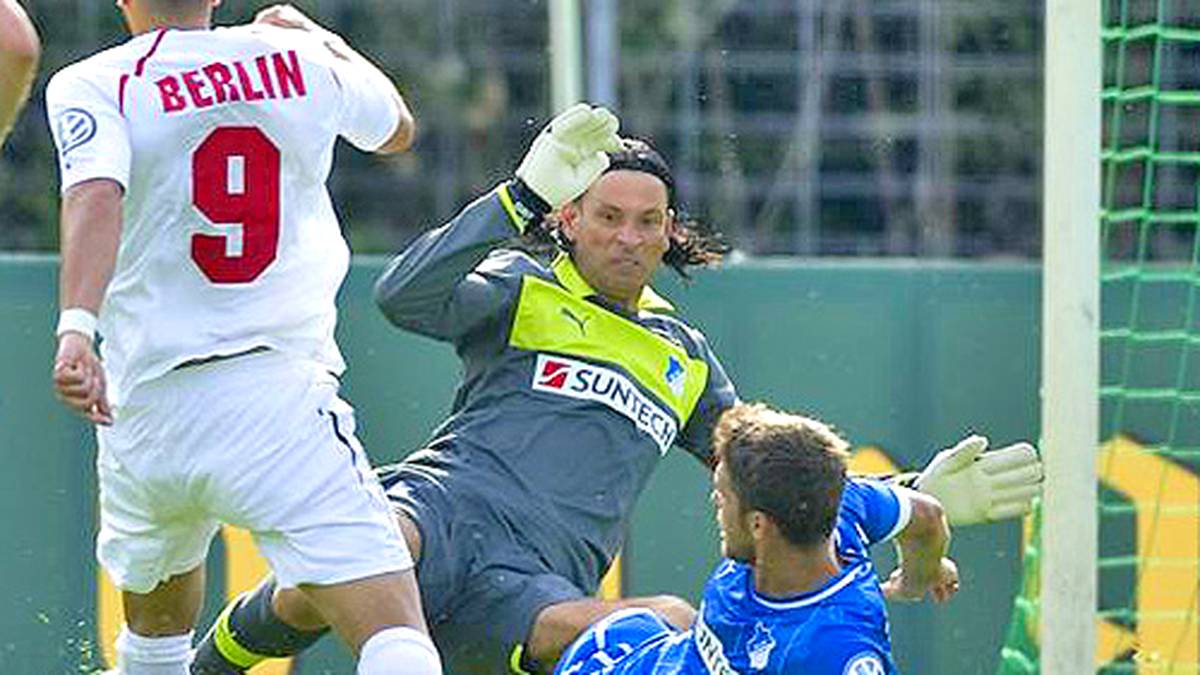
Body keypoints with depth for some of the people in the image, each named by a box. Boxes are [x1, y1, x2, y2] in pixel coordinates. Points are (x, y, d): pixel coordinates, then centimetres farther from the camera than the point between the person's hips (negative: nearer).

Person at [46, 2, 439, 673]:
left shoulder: (91, 87, 1)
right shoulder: (299, 60, 9)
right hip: (279, 407, -1)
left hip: (141, 422, 1)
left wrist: (76, 328, -34)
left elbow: (97, 196, -20)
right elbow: (398, 128, 30)